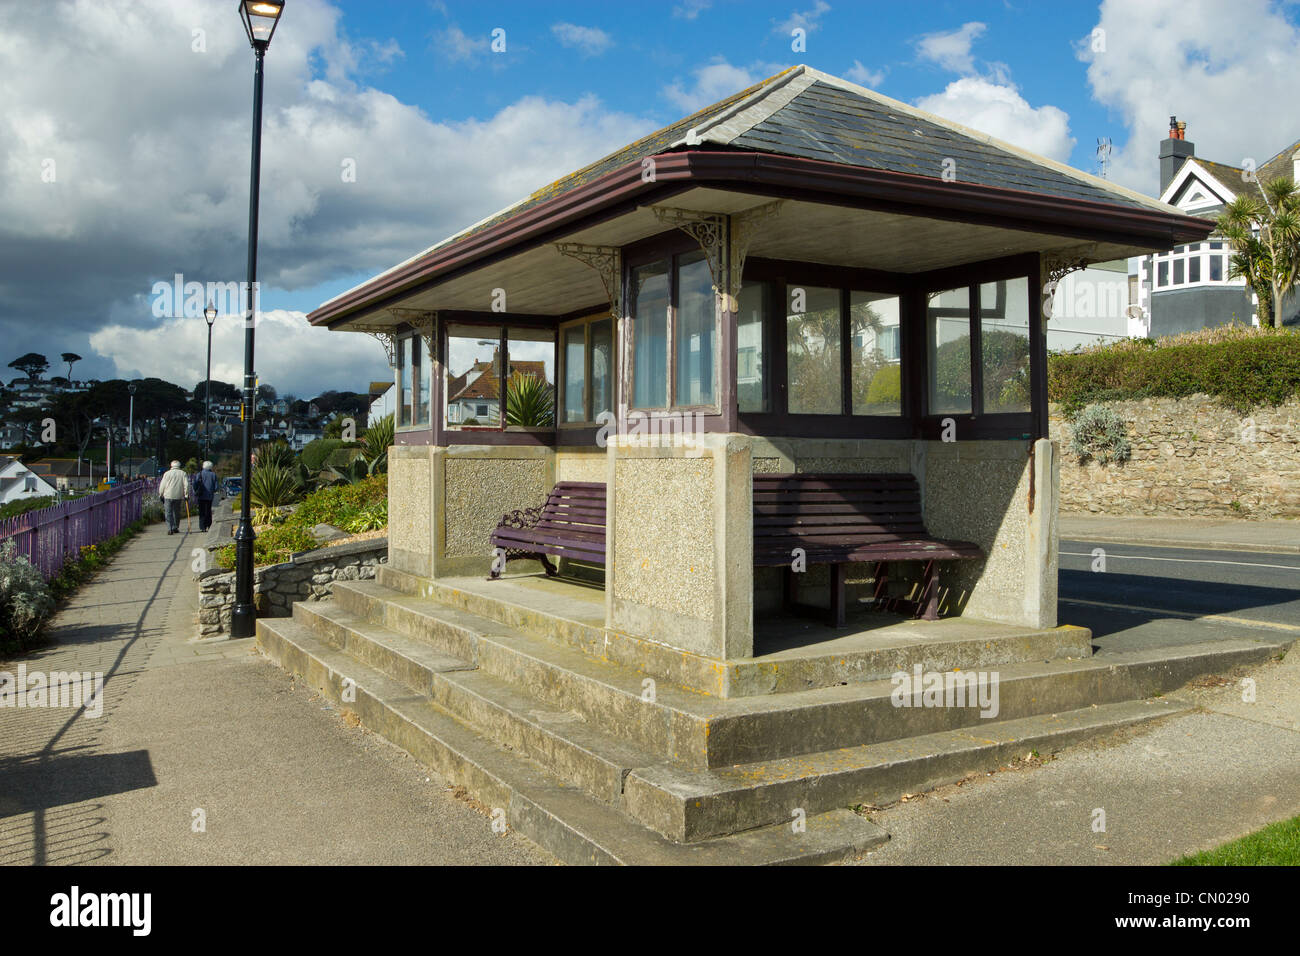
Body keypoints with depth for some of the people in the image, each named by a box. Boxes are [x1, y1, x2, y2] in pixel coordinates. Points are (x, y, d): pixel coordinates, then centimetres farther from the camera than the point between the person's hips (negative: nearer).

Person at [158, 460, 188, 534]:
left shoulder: (167, 473, 1)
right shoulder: (183, 473, 5)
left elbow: (162, 485, 1)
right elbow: (186, 485, -3)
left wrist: (161, 495, 11)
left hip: (168, 496, -2)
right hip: (179, 496, 2)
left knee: (168, 513, -1)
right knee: (177, 512, 16)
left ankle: (170, 529, -11)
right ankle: (175, 527, 21)